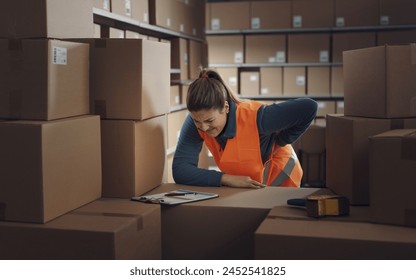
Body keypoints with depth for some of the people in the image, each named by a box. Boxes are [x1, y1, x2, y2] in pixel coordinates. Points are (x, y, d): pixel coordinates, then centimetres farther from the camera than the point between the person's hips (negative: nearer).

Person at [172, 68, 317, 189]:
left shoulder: (255, 117, -34)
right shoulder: (195, 121, -24)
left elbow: (308, 107, -30)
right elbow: (179, 170, -29)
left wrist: (278, 143, -20)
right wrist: (227, 179, -35)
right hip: (240, 187, 1)